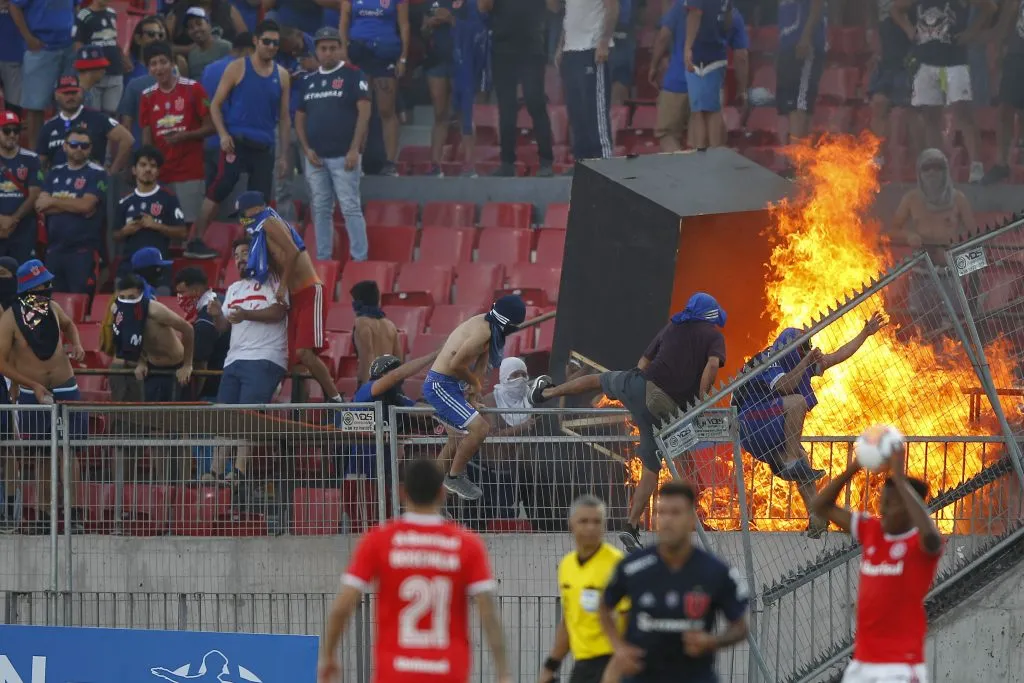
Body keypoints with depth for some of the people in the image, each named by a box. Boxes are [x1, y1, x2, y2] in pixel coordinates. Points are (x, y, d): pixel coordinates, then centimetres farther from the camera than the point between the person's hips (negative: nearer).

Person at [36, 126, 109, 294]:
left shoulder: (96, 174, -2)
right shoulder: (55, 173, 13)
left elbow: (86, 205, -15)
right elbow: (41, 206, 1)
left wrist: (54, 201, -4)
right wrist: (73, 206, -10)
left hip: (83, 250, -5)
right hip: (54, 249, 5)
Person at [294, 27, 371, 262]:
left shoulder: (353, 76, -2)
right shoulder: (309, 82, 15)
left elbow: (364, 112, -8)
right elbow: (299, 118, 18)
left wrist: (355, 149, -15)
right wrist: (306, 149, 3)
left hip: (343, 155, -5)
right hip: (315, 157, 5)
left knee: (350, 207, -8)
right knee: (320, 209, 8)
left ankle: (360, 258, -7)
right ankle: (322, 259, 13)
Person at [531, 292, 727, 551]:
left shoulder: (672, 327, 17)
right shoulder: (714, 335, 4)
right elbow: (712, 365, -15)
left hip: (637, 384, 3)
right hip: (664, 410, -3)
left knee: (600, 380, 35)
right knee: (651, 469, 10)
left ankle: (545, 393, 51)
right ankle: (632, 527, 7)